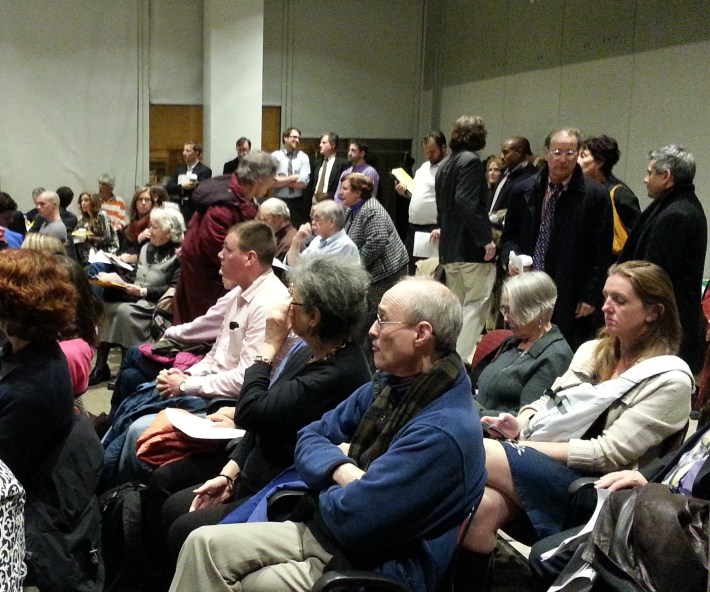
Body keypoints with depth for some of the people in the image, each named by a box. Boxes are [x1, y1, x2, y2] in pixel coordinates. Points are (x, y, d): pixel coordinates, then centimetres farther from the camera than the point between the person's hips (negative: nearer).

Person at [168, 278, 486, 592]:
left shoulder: (442, 430, -26)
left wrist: (328, 483, -4)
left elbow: (349, 517, -27)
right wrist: (341, 470, -13)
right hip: (324, 529, 8)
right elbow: (309, 438, 8)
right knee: (204, 544, -4)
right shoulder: (386, 385, 5)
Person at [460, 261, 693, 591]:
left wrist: (528, 447, -14)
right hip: (540, 468, 6)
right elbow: (548, 402, 18)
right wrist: (519, 425, -5)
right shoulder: (592, 351, 16)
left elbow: (609, 454, -12)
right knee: (481, 507, -28)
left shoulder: (670, 378, -5)